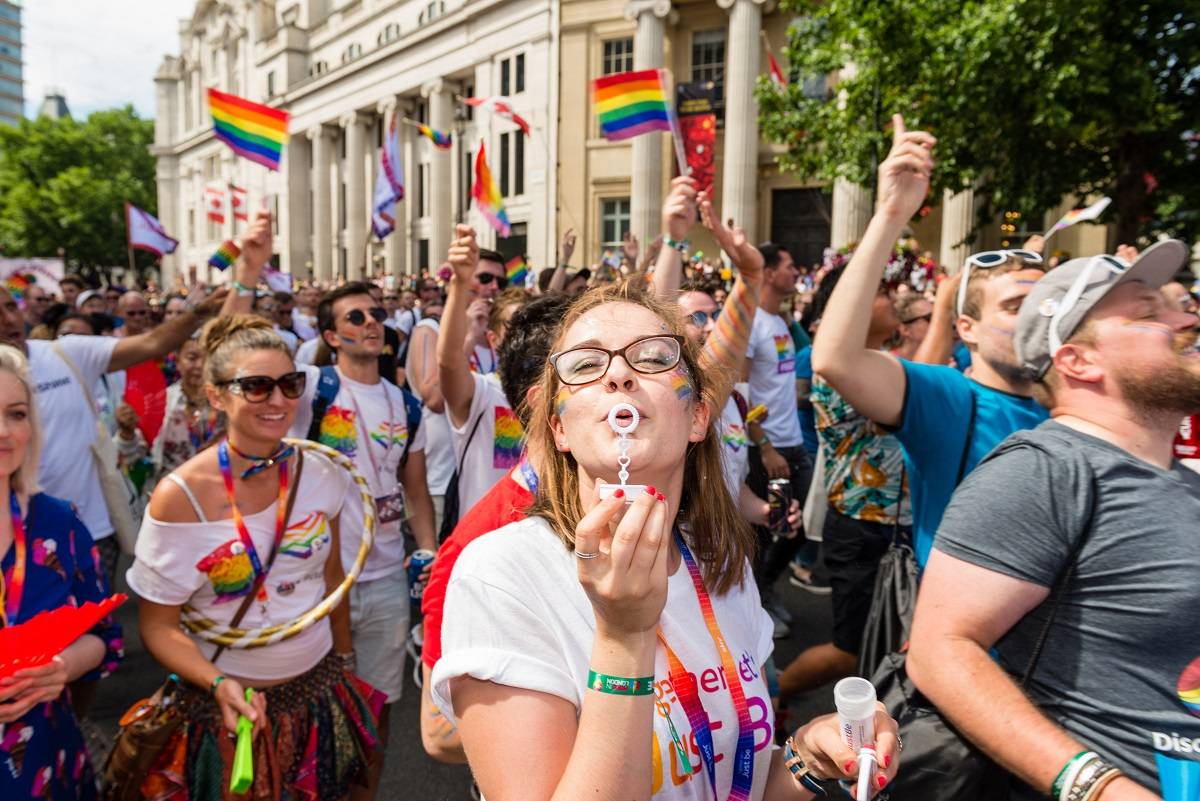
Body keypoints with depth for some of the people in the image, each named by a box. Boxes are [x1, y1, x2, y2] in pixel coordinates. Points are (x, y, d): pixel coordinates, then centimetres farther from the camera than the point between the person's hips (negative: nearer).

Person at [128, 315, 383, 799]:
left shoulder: (321, 474, -8)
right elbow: (158, 624, -11)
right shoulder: (181, 496, -18)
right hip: (232, 706, -3)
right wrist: (219, 684, -25)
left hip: (321, 689, 3)